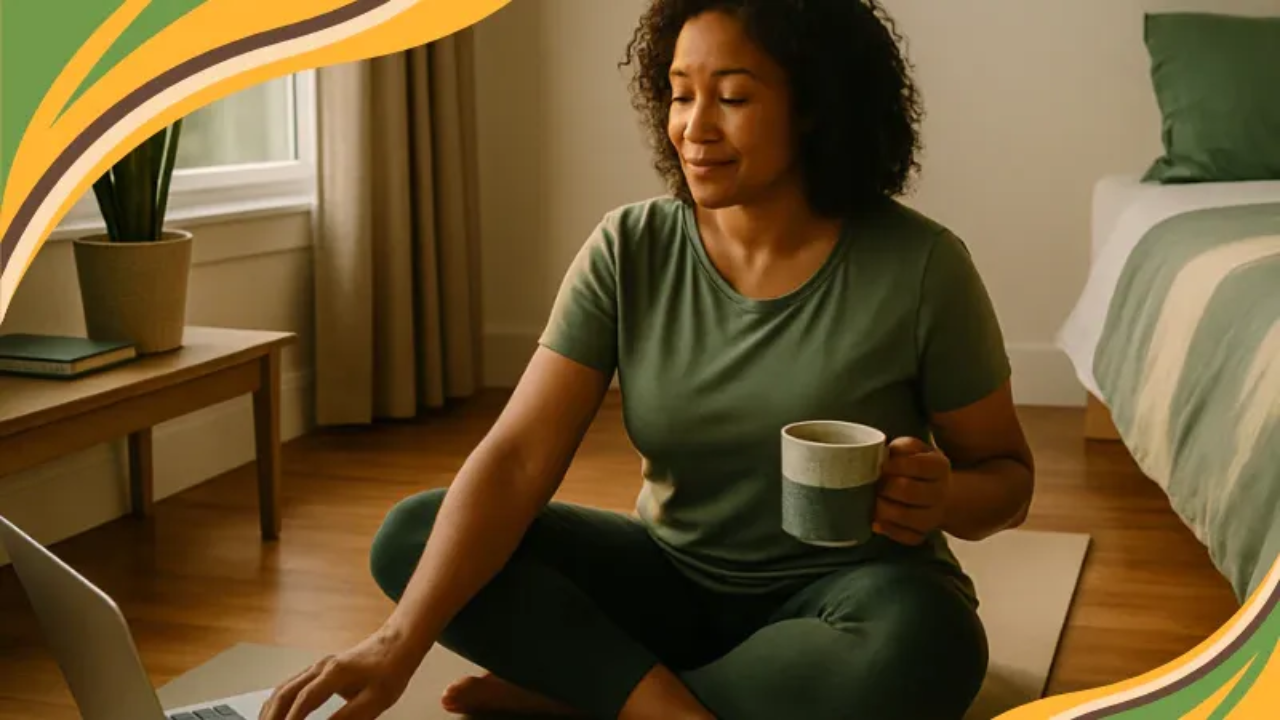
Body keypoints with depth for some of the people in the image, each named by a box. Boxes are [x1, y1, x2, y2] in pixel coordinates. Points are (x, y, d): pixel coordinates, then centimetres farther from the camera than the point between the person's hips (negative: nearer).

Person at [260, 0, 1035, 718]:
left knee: (919, 647, -38)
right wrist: (402, 639, -31)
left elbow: (1007, 475, -3)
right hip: (676, 580, 2)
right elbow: (516, 459, -17)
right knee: (413, 534, -13)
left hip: (844, 593, -2)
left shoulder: (919, 267, -15)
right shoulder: (627, 252, -9)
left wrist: (943, 497, -28)